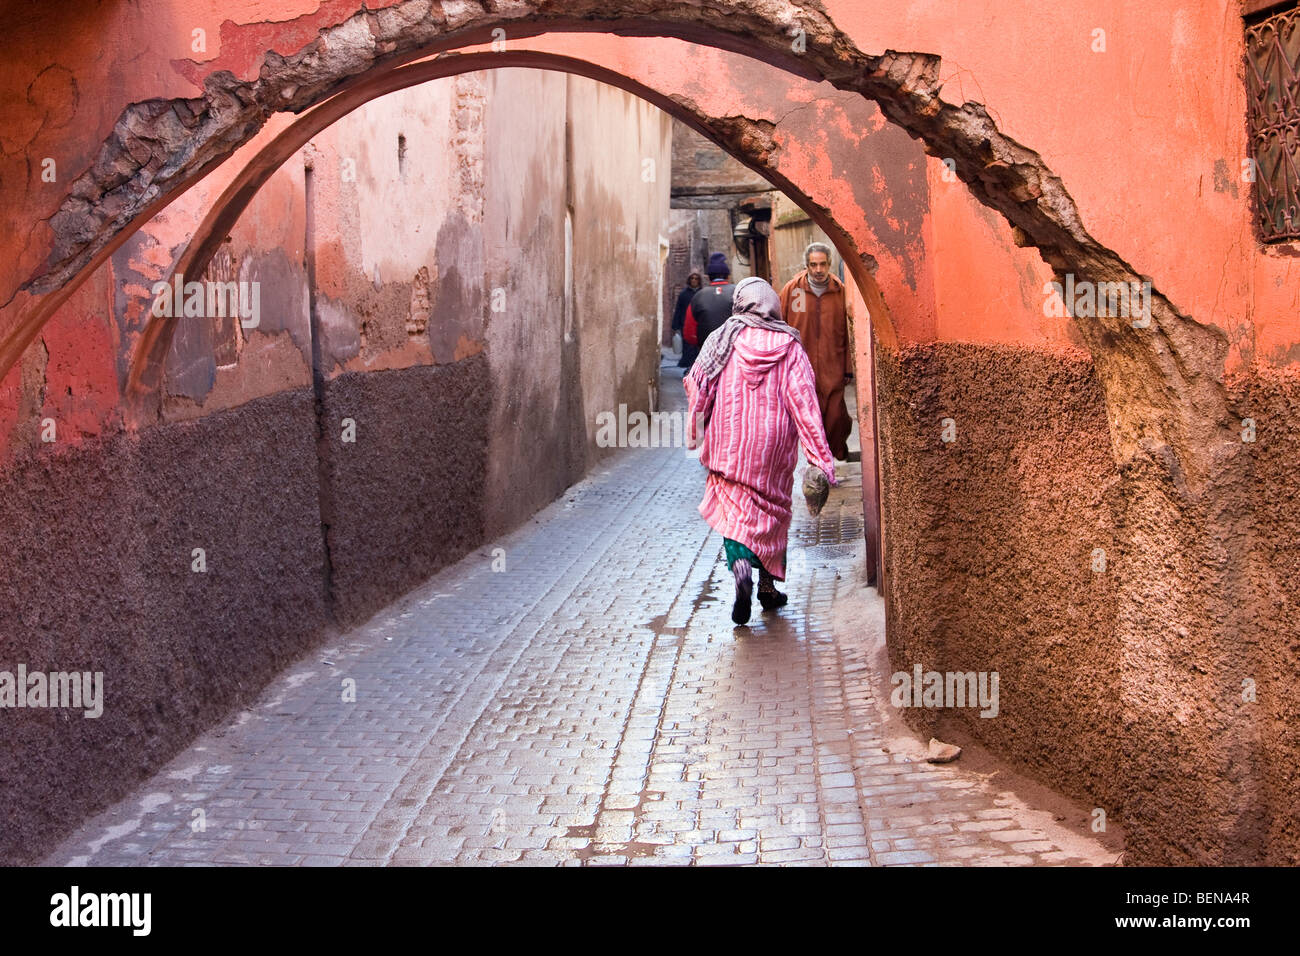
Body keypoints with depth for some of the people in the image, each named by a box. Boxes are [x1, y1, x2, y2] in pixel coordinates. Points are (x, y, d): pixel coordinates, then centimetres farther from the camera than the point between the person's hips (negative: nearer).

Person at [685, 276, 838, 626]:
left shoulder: (723, 340, -3)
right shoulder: (788, 347, -4)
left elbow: (698, 388, 2)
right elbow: (804, 402, -9)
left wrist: (696, 434, 18)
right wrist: (821, 457, -9)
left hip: (729, 442, -1)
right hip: (773, 442, 1)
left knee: (733, 507, 0)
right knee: (771, 507, 15)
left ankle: (740, 562, -29)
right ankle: (768, 586, 22)